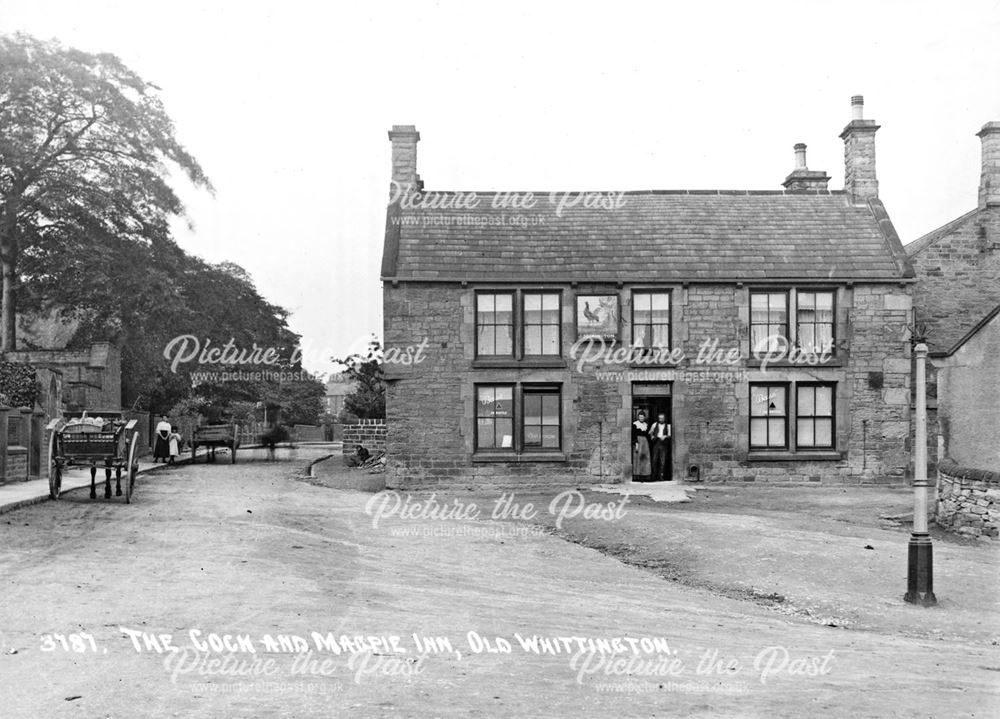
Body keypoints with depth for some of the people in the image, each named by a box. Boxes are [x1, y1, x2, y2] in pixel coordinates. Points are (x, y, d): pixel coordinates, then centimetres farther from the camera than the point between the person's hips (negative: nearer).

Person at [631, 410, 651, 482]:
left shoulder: (646, 425, 14)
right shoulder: (635, 424, -4)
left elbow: (647, 435, 17)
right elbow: (634, 435, -10)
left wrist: (648, 444, 12)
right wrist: (636, 443, -18)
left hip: (645, 442, 6)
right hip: (637, 441, -6)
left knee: (645, 459, 3)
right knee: (637, 458, -8)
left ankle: (644, 476, 5)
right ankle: (636, 476, -8)